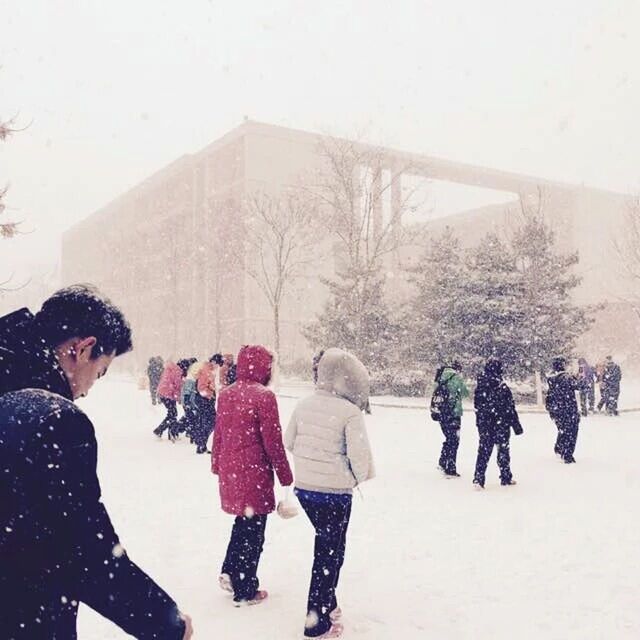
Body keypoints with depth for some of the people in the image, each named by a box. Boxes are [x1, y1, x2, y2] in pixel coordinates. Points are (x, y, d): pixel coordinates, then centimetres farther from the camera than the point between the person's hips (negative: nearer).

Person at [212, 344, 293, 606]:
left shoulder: (226, 394, 3)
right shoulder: (264, 396, -17)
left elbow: (218, 434, 11)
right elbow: (272, 442, -15)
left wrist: (217, 465, 23)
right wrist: (285, 475, -5)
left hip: (229, 472, 7)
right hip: (255, 473, -6)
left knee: (242, 521, 25)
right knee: (253, 530, 8)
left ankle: (229, 572, 23)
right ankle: (245, 591, 19)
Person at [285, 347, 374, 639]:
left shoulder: (304, 404, -1)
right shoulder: (350, 412, -19)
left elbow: (288, 442, 6)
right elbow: (359, 455, -19)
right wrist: (360, 477, 1)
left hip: (304, 487, 6)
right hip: (335, 492, -6)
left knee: (327, 545, 25)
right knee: (329, 554, 8)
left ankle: (326, 604, 37)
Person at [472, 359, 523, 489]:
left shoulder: (480, 386, -2)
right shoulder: (502, 387, -16)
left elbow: (476, 404, 7)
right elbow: (510, 408, -12)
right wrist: (516, 425, -4)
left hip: (484, 424, 4)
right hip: (501, 424, -4)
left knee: (484, 450, 8)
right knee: (503, 449, 11)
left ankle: (478, 478, 1)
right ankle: (506, 478, 22)